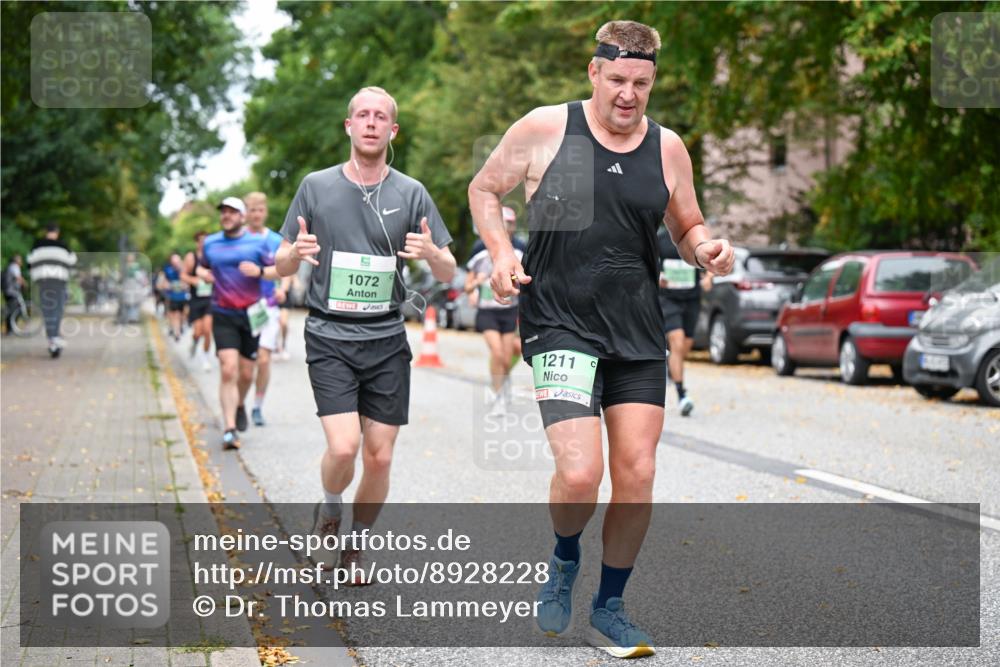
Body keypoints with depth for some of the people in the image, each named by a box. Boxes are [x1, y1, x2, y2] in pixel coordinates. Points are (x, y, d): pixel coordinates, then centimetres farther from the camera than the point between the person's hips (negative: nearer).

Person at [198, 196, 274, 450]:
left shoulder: (257, 242, 2)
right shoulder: (210, 243, 8)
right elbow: (204, 266, 26)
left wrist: (259, 271, -16)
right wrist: (202, 273, 3)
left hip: (250, 315, 0)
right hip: (223, 316, 0)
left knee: (246, 373, 8)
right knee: (228, 370, -14)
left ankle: (240, 406, 40)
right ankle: (230, 429, -17)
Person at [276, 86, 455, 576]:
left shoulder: (411, 193, 5)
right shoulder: (316, 186, 3)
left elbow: (449, 274, 6)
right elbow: (281, 267, 8)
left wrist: (432, 253, -17)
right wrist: (297, 252, -16)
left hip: (386, 340, 2)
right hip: (330, 337, -2)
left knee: (379, 457, 1)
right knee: (344, 447, -16)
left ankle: (356, 543, 24)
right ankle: (328, 510, 16)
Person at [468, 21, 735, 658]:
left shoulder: (668, 148, 6)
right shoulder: (544, 129, -3)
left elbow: (688, 229, 19)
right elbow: (485, 188, 10)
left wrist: (708, 248, -5)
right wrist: (501, 251, -7)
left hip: (638, 331, 4)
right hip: (560, 323, -4)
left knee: (637, 473, 1)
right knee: (580, 472, -17)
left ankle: (609, 608, 22)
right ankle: (565, 560, 18)